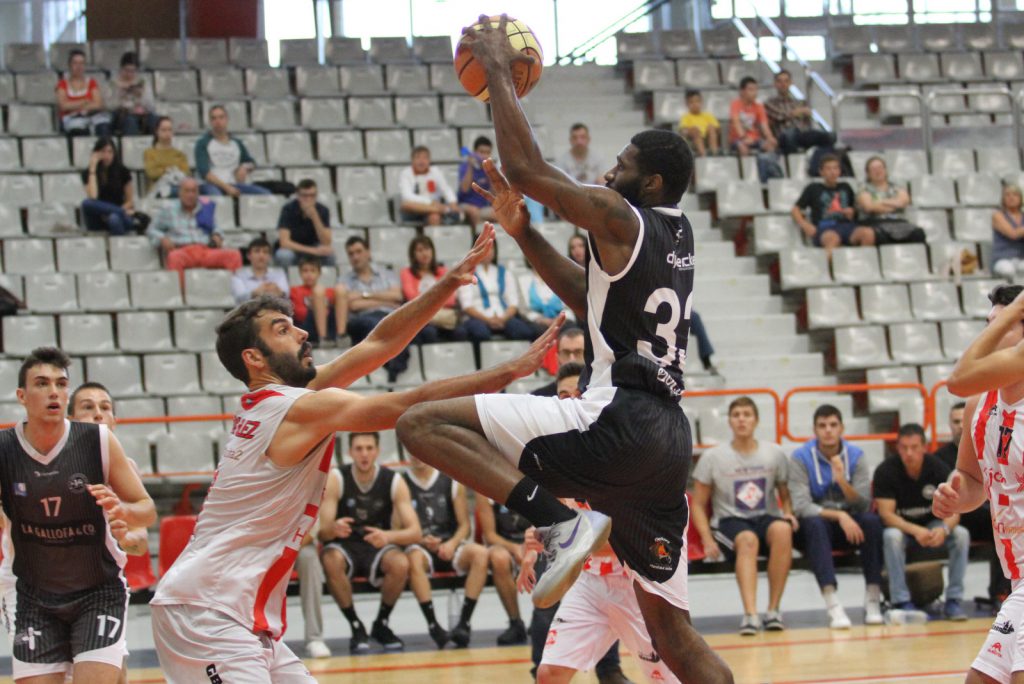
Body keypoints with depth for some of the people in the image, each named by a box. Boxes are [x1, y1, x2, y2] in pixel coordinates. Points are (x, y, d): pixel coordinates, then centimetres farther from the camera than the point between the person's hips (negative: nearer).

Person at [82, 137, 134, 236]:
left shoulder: (122, 172, 4)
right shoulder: (88, 174, 3)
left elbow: (130, 202, 5)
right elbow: (92, 197, -16)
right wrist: (92, 169, -13)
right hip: (97, 222, 1)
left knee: (114, 218, -38)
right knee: (87, 203, -32)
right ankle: (123, 213, -26)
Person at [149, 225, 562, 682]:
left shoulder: (277, 404, 13)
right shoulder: (304, 408, -13)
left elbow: (379, 344, 14)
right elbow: (415, 405, -15)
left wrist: (449, 283, 9)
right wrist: (511, 371, -11)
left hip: (240, 615, 10)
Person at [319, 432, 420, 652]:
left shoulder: (394, 481, -10)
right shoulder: (336, 479, -13)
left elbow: (414, 531, -15)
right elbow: (323, 532, -18)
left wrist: (388, 536, -37)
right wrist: (334, 528, -43)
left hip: (378, 547, 1)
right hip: (344, 547, -1)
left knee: (401, 564, -32)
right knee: (331, 561, -36)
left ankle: (381, 624, -5)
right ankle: (356, 627, -16)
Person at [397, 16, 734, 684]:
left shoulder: (619, 217, -5)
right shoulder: (676, 233, 19)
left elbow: (526, 166, -7)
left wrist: (497, 69, 5)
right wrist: (522, 232, 27)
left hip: (616, 422, -9)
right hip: (667, 435, 9)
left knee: (424, 422, -11)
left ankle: (561, 523, -21)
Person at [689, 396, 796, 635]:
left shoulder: (775, 454, 8)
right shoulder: (712, 457, 3)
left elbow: (785, 495, 17)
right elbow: (698, 504, 6)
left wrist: (788, 514, -6)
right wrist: (708, 539, -8)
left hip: (767, 517, 2)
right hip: (729, 521, -2)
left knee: (782, 529, -36)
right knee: (748, 539, -38)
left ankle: (773, 609, -30)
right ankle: (750, 614, -52)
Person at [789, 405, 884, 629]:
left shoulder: (856, 456, -1)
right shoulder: (801, 458, -7)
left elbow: (864, 505, -9)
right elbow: (801, 507, -17)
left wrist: (842, 481, -26)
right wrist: (839, 516, -28)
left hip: (849, 525, 2)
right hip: (815, 528, -2)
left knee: (872, 520, -29)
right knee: (814, 523, -36)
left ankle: (873, 600, -27)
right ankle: (832, 605, -46)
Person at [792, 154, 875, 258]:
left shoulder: (845, 187, 27)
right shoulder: (814, 188, 18)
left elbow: (854, 209, 34)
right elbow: (795, 210, 14)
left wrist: (852, 213, 8)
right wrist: (804, 224, -5)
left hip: (846, 224, 3)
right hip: (824, 228, -3)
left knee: (868, 233, -31)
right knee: (833, 238, -42)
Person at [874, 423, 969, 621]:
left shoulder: (939, 469, -10)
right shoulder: (885, 471, -17)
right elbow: (886, 513, -21)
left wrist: (944, 529, -38)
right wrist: (915, 531, -38)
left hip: (932, 525, 2)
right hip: (900, 526, -2)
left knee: (961, 534, -25)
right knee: (892, 536, -37)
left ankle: (953, 599, -19)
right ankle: (901, 601, -31)